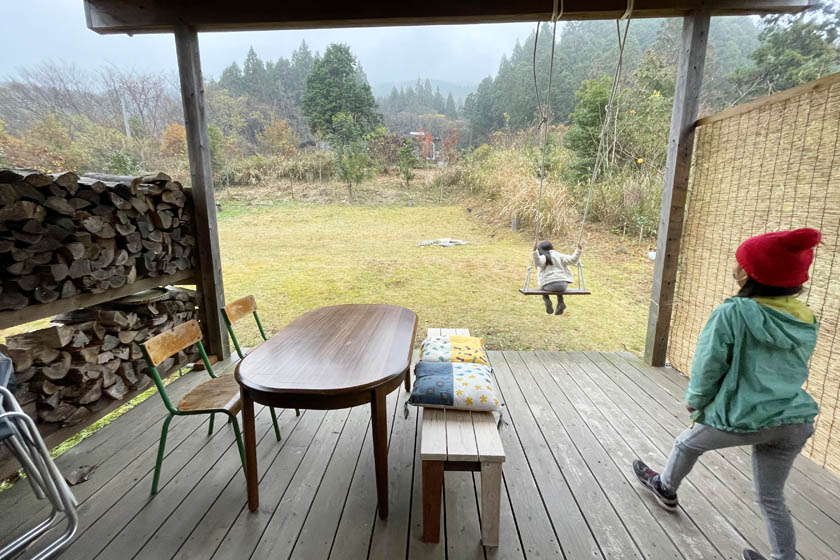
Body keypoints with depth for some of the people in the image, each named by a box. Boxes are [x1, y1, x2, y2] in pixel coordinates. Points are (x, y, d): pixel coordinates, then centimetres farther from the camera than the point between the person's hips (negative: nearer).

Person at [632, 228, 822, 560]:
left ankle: (665, 489, 47)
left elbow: (708, 367, -13)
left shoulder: (733, 313, -18)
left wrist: (695, 400, 4)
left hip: (745, 418, -5)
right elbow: (794, 371, 14)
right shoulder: (806, 322, 3)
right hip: (795, 421, 5)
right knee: (771, 498, 21)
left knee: (687, 443, 24)